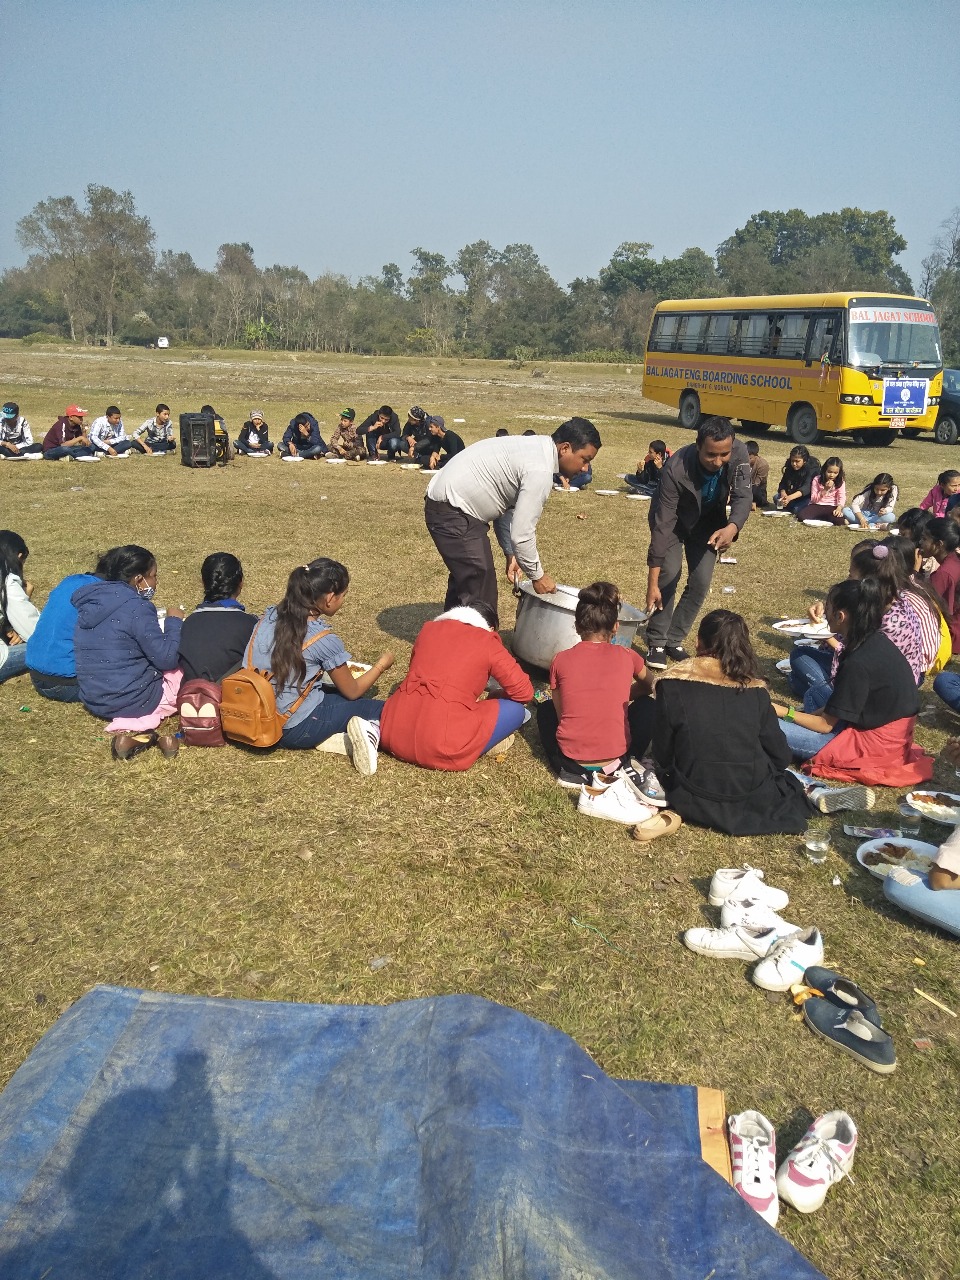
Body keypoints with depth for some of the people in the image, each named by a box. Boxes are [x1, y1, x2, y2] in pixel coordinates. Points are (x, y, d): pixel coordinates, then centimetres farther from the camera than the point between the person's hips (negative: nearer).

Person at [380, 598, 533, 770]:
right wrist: (496, 698, 32)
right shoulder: (488, 643, 8)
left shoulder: (429, 629, 20)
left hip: (393, 736, 5)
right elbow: (524, 692, 10)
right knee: (516, 709, 12)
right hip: (442, 747, -5)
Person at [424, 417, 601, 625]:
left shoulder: (535, 447, 9)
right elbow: (522, 533, -21)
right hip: (451, 512, -11)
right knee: (480, 586, -8)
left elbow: (507, 506, 14)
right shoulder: (540, 471, -22)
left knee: (465, 577, 21)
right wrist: (537, 576, -8)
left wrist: (511, 554, 13)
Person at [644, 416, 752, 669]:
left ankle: (674, 641, 12)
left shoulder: (739, 453, -29)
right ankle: (656, 644, -4)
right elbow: (662, 525, -36)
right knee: (669, 574, -19)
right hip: (674, 519, -3)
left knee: (701, 582, -5)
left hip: (708, 521, 3)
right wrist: (652, 582, -37)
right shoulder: (676, 468, -38)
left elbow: (744, 496, -25)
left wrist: (732, 527, -51)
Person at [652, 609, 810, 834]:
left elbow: (662, 756, -6)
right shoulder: (755, 690, -6)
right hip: (753, 798, 2)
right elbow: (780, 757, 1)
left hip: (694, 803, -2)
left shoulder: (673, 685, -12)